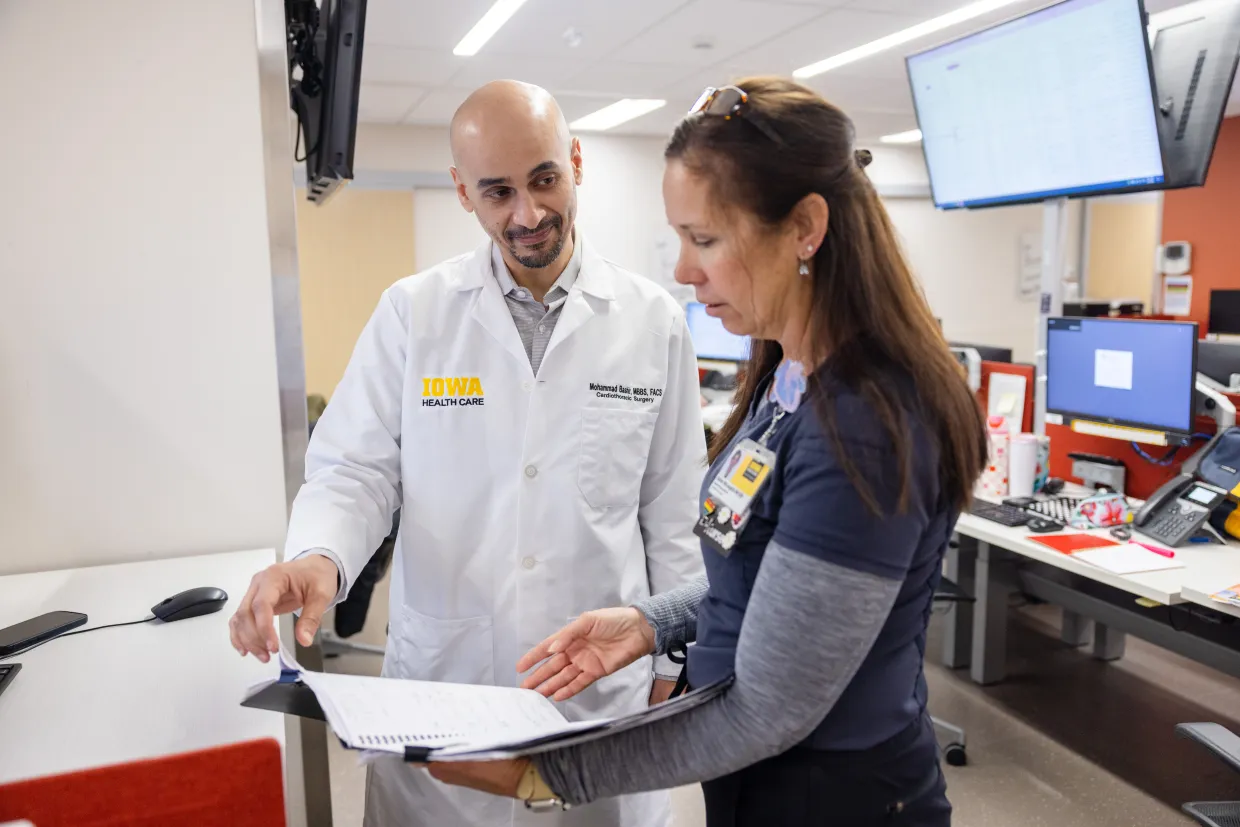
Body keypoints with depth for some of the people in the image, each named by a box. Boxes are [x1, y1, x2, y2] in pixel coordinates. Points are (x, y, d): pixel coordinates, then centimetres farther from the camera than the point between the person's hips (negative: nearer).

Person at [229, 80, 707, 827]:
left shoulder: (654, 321, -3)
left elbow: (673, 509, 1)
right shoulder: (411, 312, -3)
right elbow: (358, 470, -2)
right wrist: (319, 557, -23)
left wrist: (671, 658, 5)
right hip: (441, 680, 1)